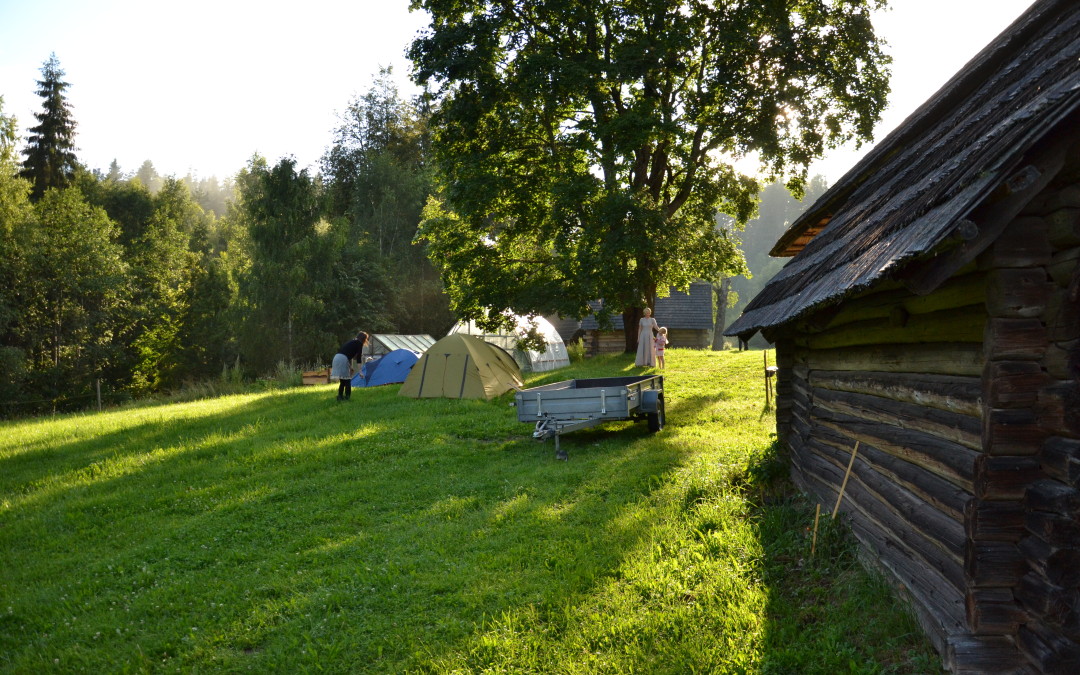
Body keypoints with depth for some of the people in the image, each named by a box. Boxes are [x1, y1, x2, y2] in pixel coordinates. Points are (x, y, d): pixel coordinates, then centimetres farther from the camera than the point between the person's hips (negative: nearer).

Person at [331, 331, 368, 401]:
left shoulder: (352, 342, 28)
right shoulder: (359, 343, 3)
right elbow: (358, 357, -2)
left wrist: (350, 368, 43)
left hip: (336, 357, 8)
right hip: (343, 359, -8)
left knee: (342, 380, 17)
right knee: (347, 380, 0)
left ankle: (340, 396, 18)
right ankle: (347, 397, 0)